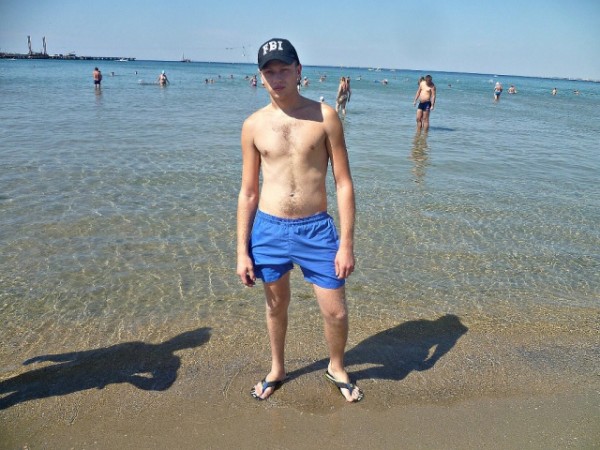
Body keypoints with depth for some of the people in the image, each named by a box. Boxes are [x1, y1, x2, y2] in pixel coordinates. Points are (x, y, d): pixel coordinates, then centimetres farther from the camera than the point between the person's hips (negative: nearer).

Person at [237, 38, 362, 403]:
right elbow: (248, 192, 5)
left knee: (336, 312, 5)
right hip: (268, 229, 2)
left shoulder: (325, 116, -5)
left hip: (316, 229, -1)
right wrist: (243, 250, 2)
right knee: (276, 306, 19)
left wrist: (347, 244, -8)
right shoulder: (254, 125, 1)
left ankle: (337, 368, 37)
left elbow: (344, 184, -4)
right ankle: (277, 370, 45)